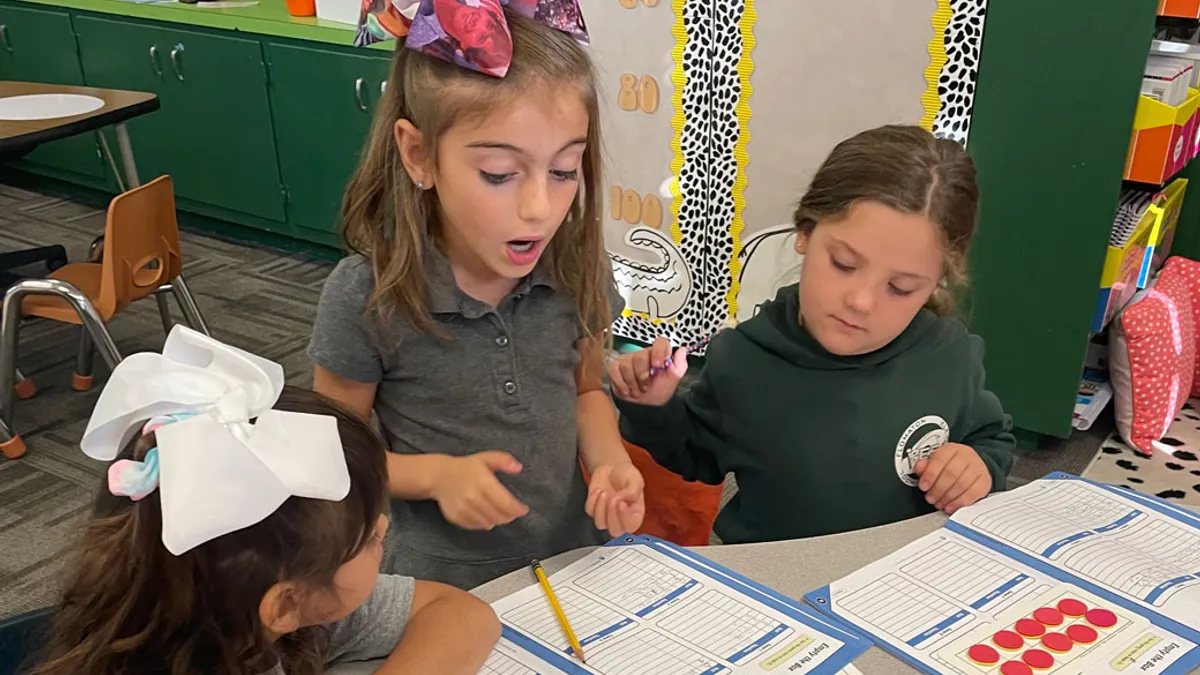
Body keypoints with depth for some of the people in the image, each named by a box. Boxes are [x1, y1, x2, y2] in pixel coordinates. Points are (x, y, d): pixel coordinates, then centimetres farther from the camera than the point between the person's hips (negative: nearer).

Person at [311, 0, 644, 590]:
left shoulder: (577, 270, -13)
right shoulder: (364, 298, -22)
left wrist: (608, 460, -13)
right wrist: (436, 474, -25)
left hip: (573, 558, 3)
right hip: (441, 585, -3)